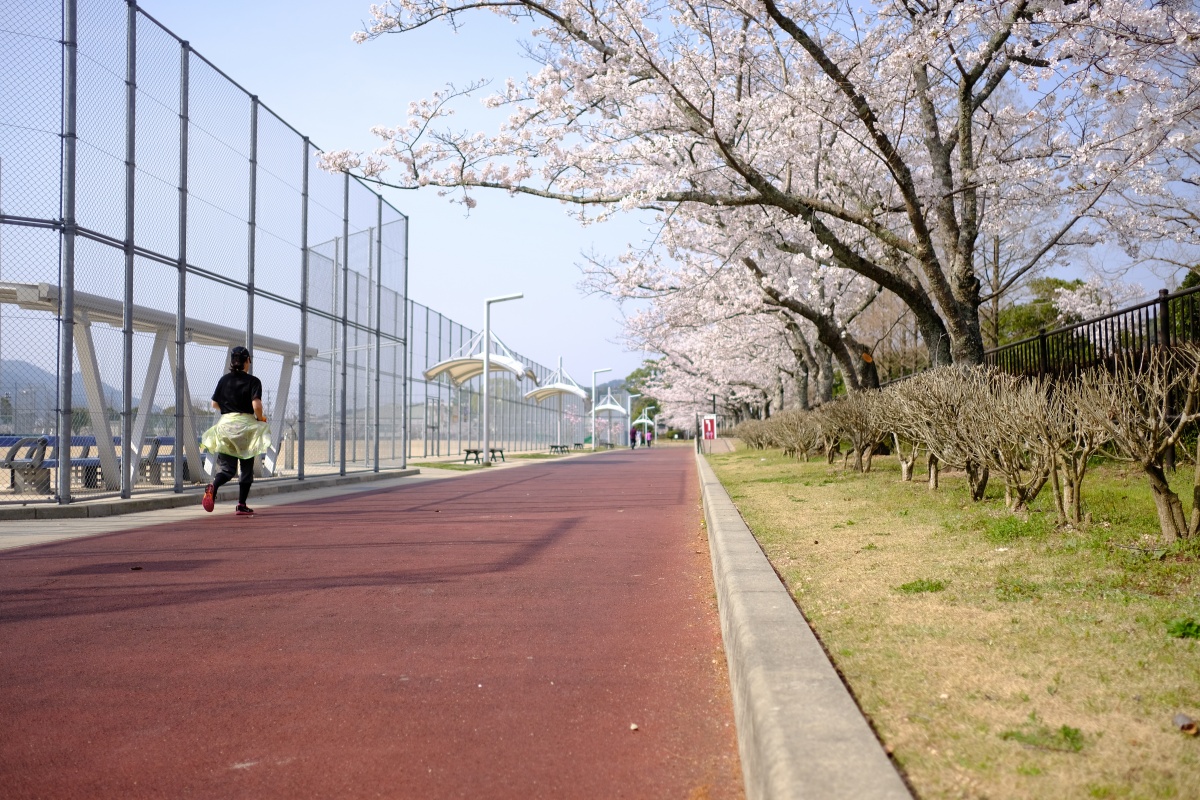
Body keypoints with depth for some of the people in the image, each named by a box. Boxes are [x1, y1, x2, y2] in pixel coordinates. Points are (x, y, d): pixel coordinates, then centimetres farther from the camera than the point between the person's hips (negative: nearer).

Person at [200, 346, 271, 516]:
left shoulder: (224, 379, 7)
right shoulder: (253, 381, -6)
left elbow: (214, 404, 9)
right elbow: (256, 405, -18)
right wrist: (261, 418, 1)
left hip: (225, 424, 3)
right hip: (246, 425, -3)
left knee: (228, 468, 5)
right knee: (247, 468, 11)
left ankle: (213, 487, -27)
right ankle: (241, 505, 10)